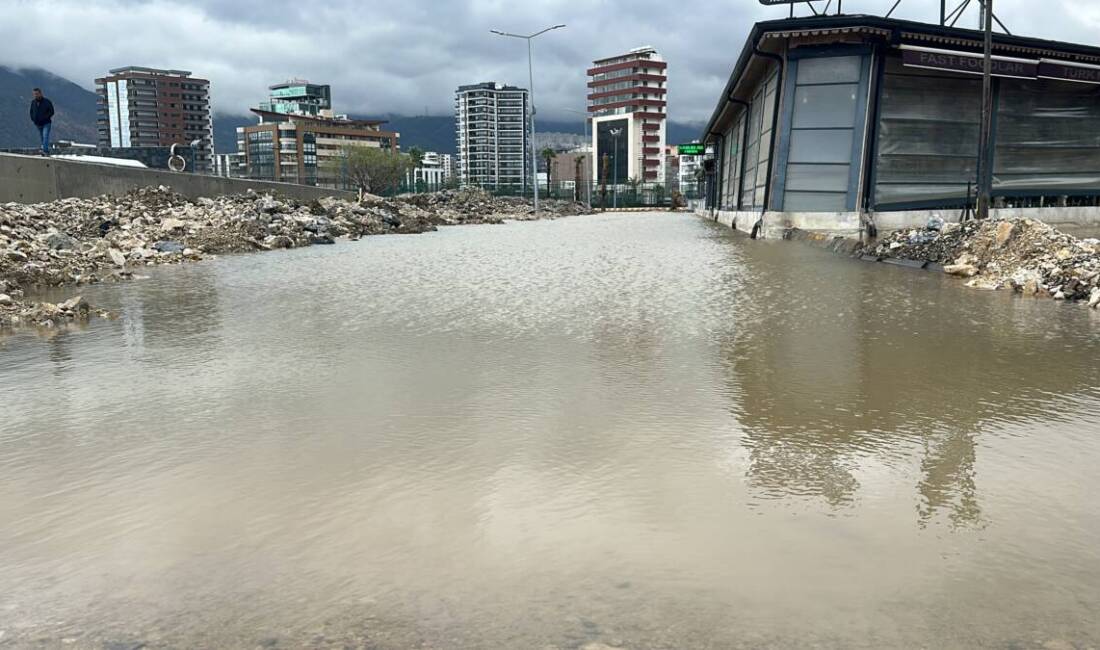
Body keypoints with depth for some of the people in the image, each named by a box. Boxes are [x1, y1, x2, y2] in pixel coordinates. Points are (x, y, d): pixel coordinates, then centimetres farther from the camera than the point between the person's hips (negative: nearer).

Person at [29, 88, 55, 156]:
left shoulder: (47, 102, -9)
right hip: (38, 124, 6)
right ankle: (47, 152, 15)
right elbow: (31, 112, 19)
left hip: (46, 123, -6)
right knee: (42, 137, 9)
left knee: (45, 136, -20)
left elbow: (51, 111, -7)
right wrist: (33, 119, 7)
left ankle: (45, 151, -29)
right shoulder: (33, 102, 6)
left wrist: (46, 118, -13)